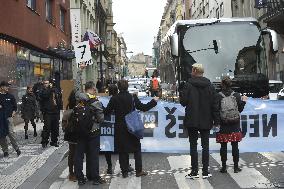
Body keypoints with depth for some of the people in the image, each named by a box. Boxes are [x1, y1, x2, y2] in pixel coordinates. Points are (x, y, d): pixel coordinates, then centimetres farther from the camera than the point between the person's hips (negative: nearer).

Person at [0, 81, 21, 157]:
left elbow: (15, 107, 16)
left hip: (9, 117, -1)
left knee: (11, 133, -11)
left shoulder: (11, 96, 10)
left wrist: (13, 113, 1)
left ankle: (16, 148, 0)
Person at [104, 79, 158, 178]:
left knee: (122, 150, 10)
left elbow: (107, 112, -3)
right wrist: (154, 101, 10)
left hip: (120, 128, 0)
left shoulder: (114, 99, -7)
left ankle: (125, 172, 13)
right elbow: (143, 108, -3)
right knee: (137, 148, 11)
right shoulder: (133, 97, -7)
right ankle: (139, 170, 12)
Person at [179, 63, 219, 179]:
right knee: (205, 145, 9)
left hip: (192, 121, -3)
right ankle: (205, 171, 12)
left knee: (193, 146, 4)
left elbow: (183, 101, -9)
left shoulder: (189, 85, -10)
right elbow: (214, 103, 1)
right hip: (206, 121, 3)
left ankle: (194, 172, 6)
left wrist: (181, 93, 10)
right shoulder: (209, 85, 1)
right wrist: (216, 120, 5)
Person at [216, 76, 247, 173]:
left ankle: (224, 167, 9)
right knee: (235, 146, 8)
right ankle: (236, 167, 13)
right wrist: (243, 101, 17)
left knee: (223, 146, 6)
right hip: (235, 126, 1)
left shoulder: (218, 96, -9)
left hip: (223, 126, -1)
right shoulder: (236, 95, -3)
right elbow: (240, 109, 2)